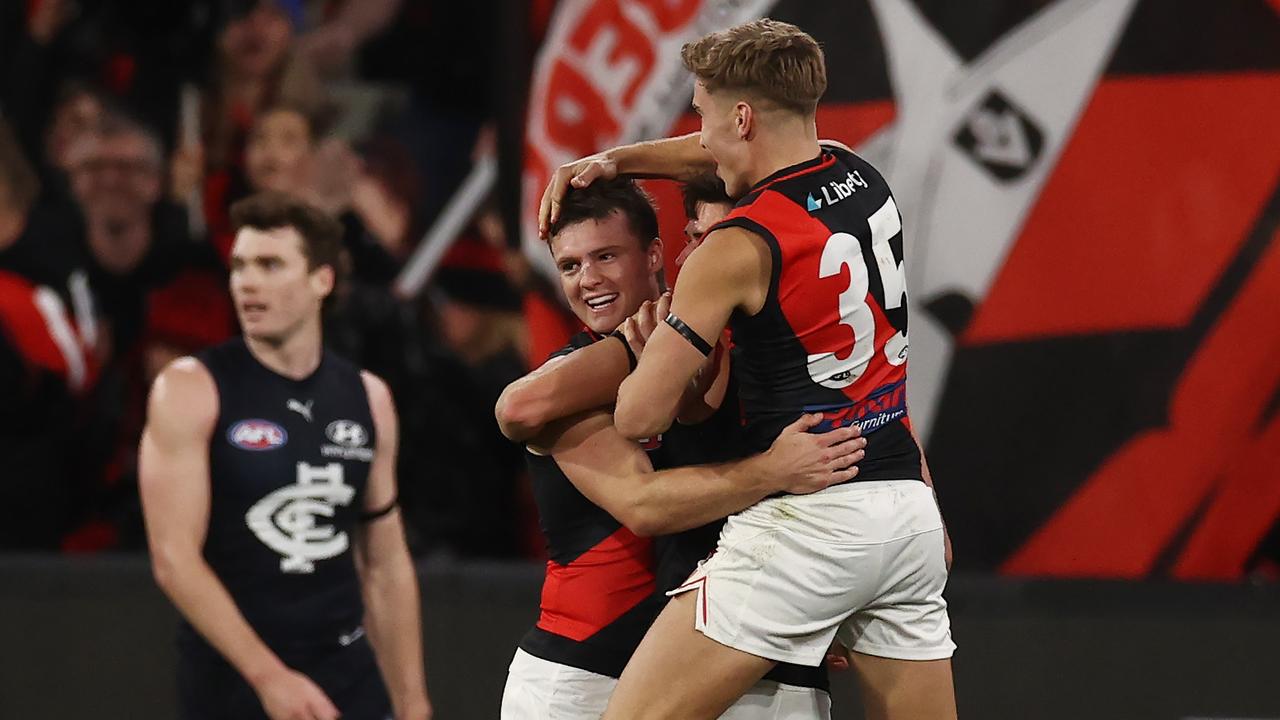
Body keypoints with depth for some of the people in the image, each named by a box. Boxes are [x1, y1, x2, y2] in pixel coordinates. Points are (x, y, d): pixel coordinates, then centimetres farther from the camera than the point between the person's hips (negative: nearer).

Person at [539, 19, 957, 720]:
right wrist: (614, 160, 28)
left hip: (805, 522, -8)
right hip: (910, 511, 8)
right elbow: (740, 155, 33)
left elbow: (640, 415, -9)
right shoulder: (861, 177, 10)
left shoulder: (738, 248, -11)